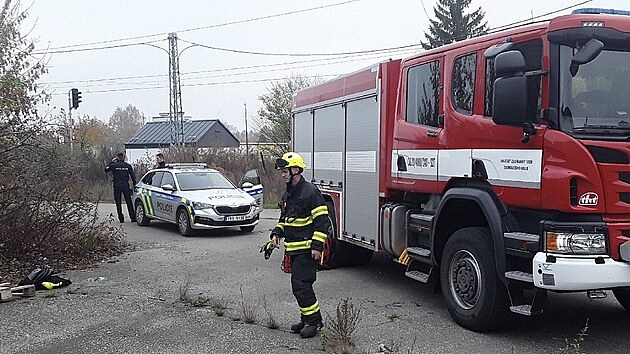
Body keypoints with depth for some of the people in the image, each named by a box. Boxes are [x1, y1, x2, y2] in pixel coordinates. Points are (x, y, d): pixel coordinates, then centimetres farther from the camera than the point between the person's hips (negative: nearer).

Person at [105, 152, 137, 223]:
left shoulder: (114, 165, -4)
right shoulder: (128, 166, 3)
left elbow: (106, 169, 11)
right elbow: (133, 176, 3)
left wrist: (112, 162, 14)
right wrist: (134, 185, 10)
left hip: (117, 186, -2)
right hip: (125, 185, 2)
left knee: (118, 203, 6)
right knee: (129, 202, 7)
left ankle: (121, 218, 5)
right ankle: (133, 218, 4)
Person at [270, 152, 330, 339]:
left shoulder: (310, 192, -13)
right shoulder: (287, 195, 14)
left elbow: (322, 221, -16)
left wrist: (317, 246, -20)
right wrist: (277, 233, 8)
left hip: (307, 250, -9)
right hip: (294, 249, 9)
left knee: (301, 284, -11)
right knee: (298, 286, 13)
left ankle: (314, 321, 0)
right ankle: (307, 319, 24)